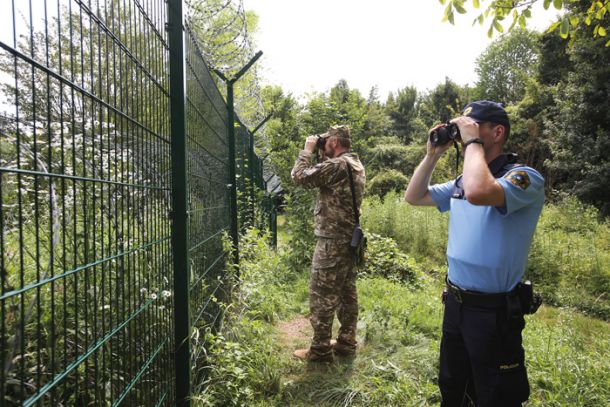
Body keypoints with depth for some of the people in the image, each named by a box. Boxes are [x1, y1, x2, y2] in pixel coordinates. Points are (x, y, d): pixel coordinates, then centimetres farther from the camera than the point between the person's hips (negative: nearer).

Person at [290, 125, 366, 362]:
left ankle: (320, 350, 8)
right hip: (350, 239, 10)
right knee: (347, 293, 14)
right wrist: (323, 156, 14)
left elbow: (300, 177, -13)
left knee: (322, 296, -1)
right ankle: (346, 343, 25)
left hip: (332, 241, -10)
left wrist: (308, 150, -1)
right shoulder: (356, 165, 13)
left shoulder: (336, 165, -17)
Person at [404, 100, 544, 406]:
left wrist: (473, 141, -23)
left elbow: (478, 193, -38)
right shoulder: (462, 181, 6)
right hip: (454, 303, 7)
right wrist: (433, 154, 2)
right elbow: (413, 197, 12)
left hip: (494, 311, -7)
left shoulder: (525, 177, -17)